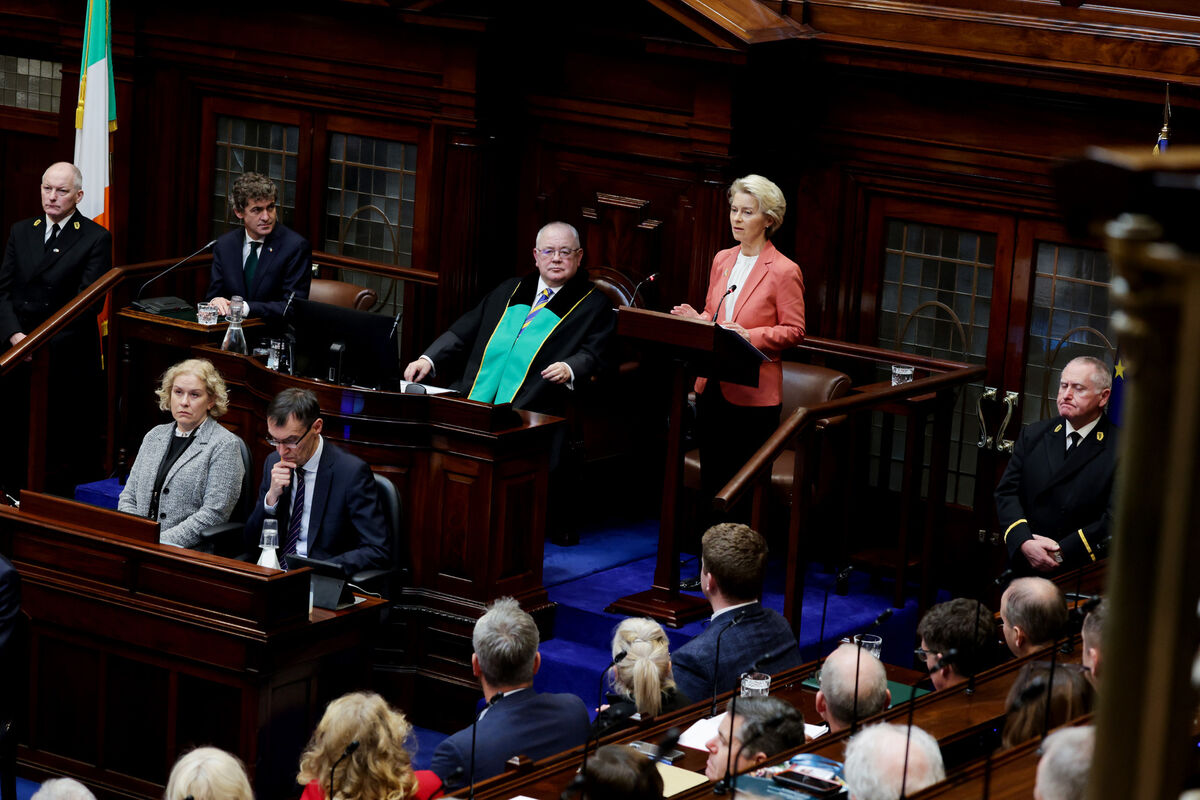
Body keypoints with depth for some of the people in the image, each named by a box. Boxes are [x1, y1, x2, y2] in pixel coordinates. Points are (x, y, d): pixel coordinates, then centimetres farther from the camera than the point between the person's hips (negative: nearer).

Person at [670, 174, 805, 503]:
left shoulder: (784, 271, -7)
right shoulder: (722, 260, 12)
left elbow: (794, 331, -8)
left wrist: (750, 335, -21)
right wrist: (695, 319, -1)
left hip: (752, 394, -6)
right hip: (711, 387, 6)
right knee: (711, 481, 10)